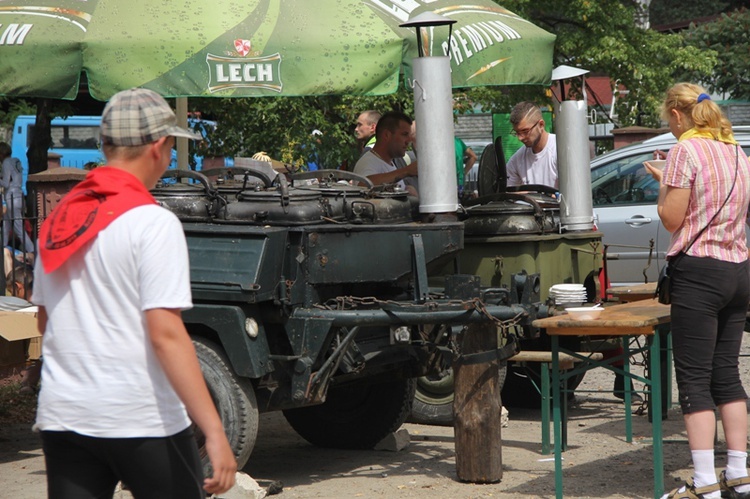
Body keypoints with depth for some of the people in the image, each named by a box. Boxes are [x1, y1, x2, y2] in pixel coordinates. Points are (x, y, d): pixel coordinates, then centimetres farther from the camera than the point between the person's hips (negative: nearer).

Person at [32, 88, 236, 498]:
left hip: (61, 415, 6)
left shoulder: (59, 219, 9)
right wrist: (214, 432, -22)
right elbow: (165, 333, -20)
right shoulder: (152, 223, -12)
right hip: (140, 419, -6)